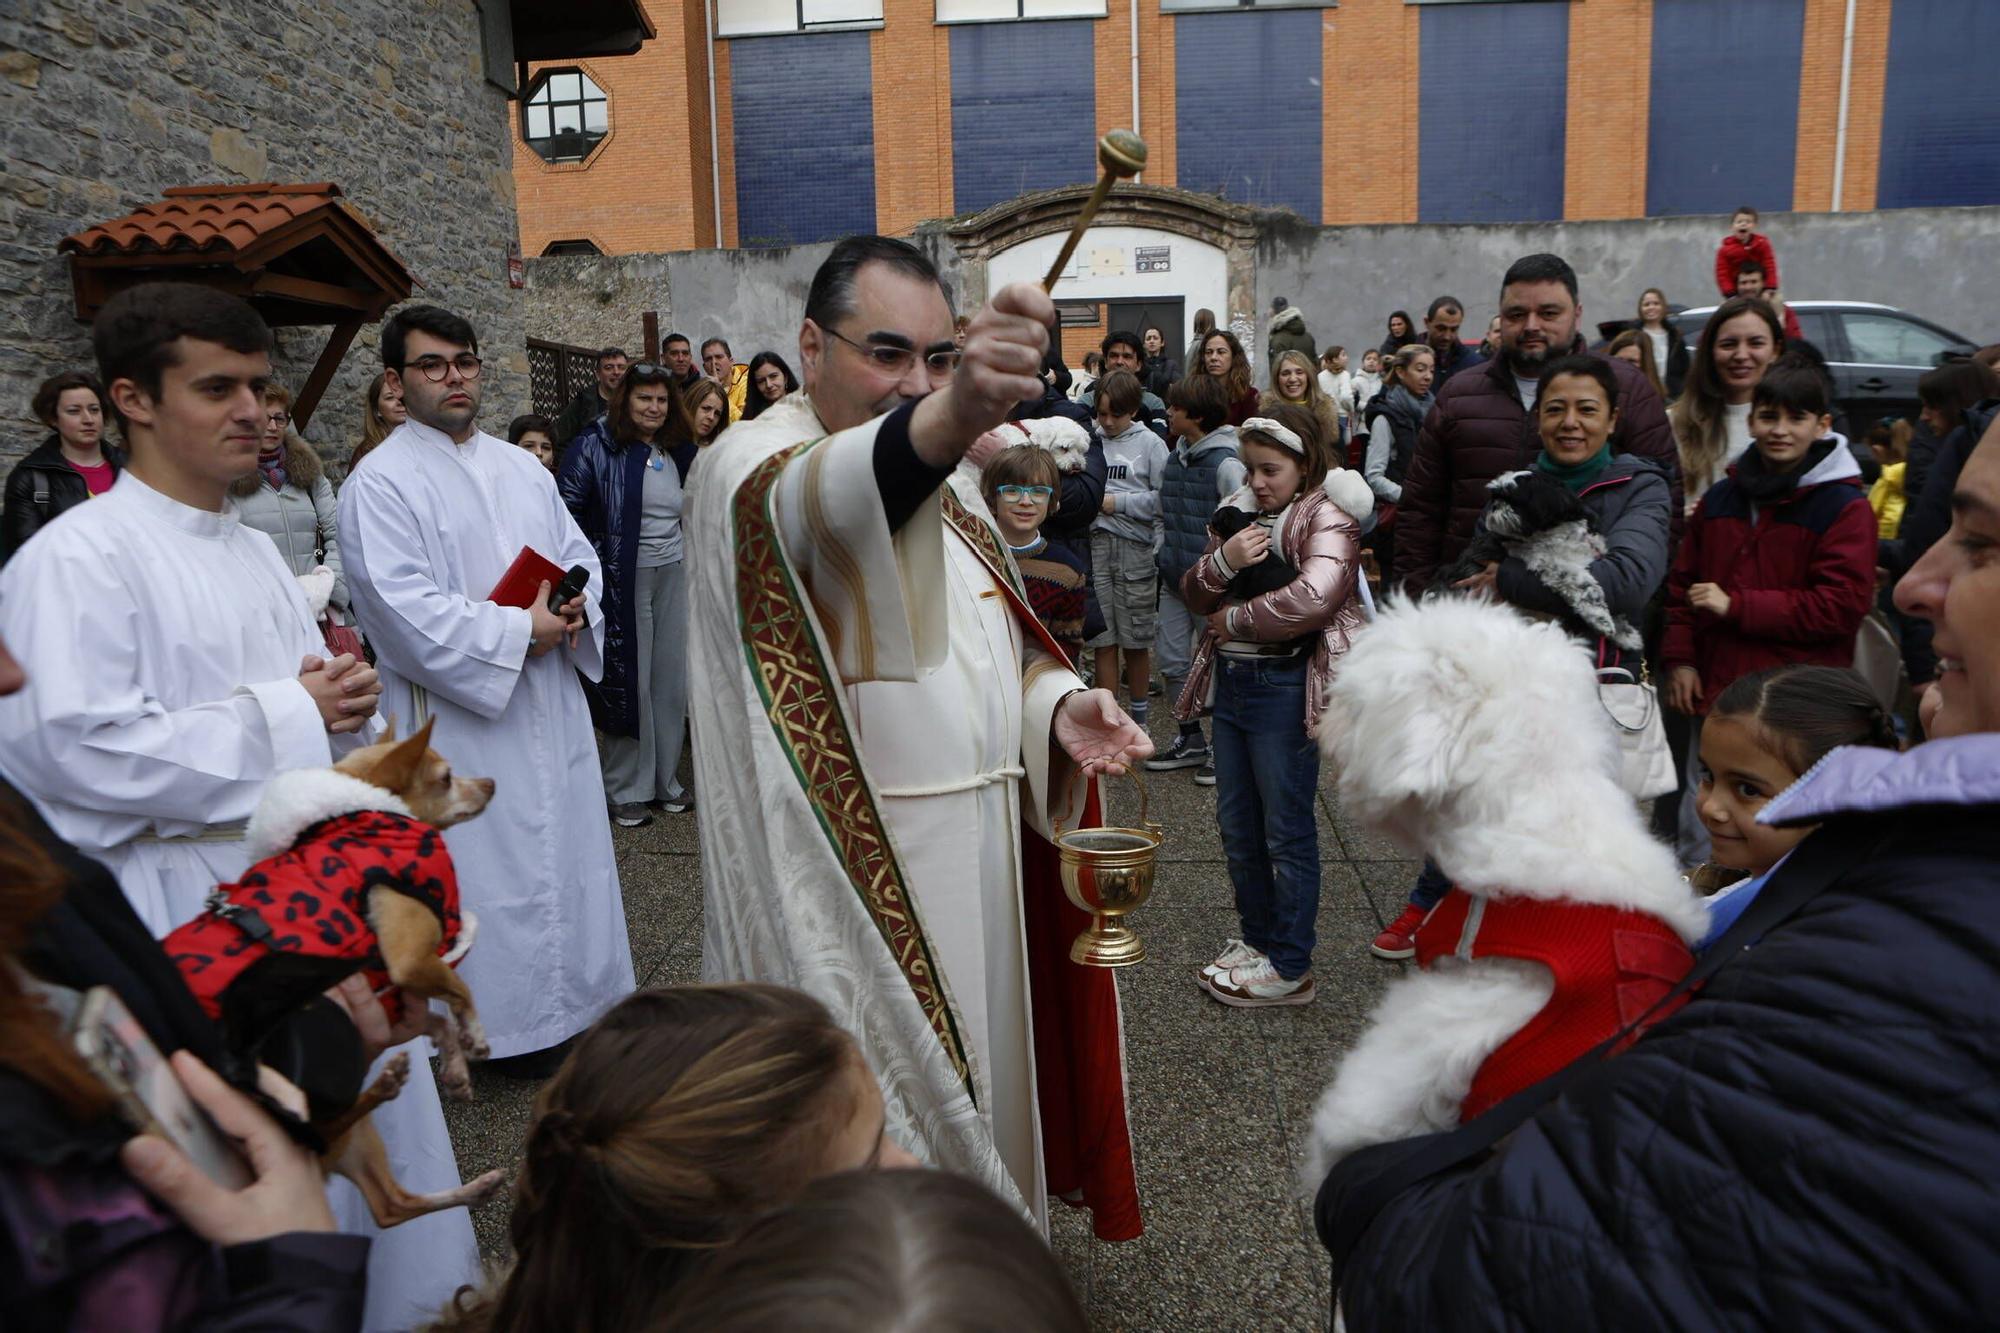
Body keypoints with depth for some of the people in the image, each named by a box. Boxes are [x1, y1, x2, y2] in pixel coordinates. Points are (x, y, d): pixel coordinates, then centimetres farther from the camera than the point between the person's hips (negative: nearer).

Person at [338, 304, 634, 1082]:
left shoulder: (521, 468, 13)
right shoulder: (381, 484, -8)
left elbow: (579, 555, 14)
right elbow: (406, 610, -18)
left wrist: (572, 612, -8)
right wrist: (518, 631, -19)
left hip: (551, 698, 7)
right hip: (461, 716, -6)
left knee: (567, 841, 14)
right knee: (490, 864, 1)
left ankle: (577, 990, 31)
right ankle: (511, 1022, 17)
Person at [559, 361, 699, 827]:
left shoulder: (677, 452, 12)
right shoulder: (596, 446, -6)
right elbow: (566, 508, -9)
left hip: (673, 577, 5)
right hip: (622, 580, -5)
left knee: (670, 680, 8)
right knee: (628, 680, 1)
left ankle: (665, 780, 22)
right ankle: (626, 790, 12)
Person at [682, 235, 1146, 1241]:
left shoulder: (944, 479, 12)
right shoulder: (750, 469, -13)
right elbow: (816, 504, -38)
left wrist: (1057, 704, -5)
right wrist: (946, 419, -58)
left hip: (976, 862, 8)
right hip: (847, 882, -7)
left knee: (970, 1079, 21)